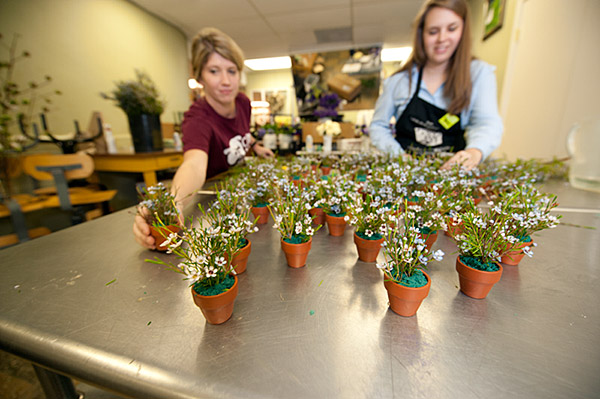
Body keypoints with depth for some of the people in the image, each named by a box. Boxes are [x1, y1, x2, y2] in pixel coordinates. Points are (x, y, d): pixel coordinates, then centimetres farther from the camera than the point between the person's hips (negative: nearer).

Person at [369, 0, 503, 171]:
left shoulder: (479, 73, 3)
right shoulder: (399, 79, 3)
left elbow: (488, 122, -10)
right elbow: (378, 126, 5)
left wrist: (475, 151, -33)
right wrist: (398, 156, -12)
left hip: (452, 169, 1)